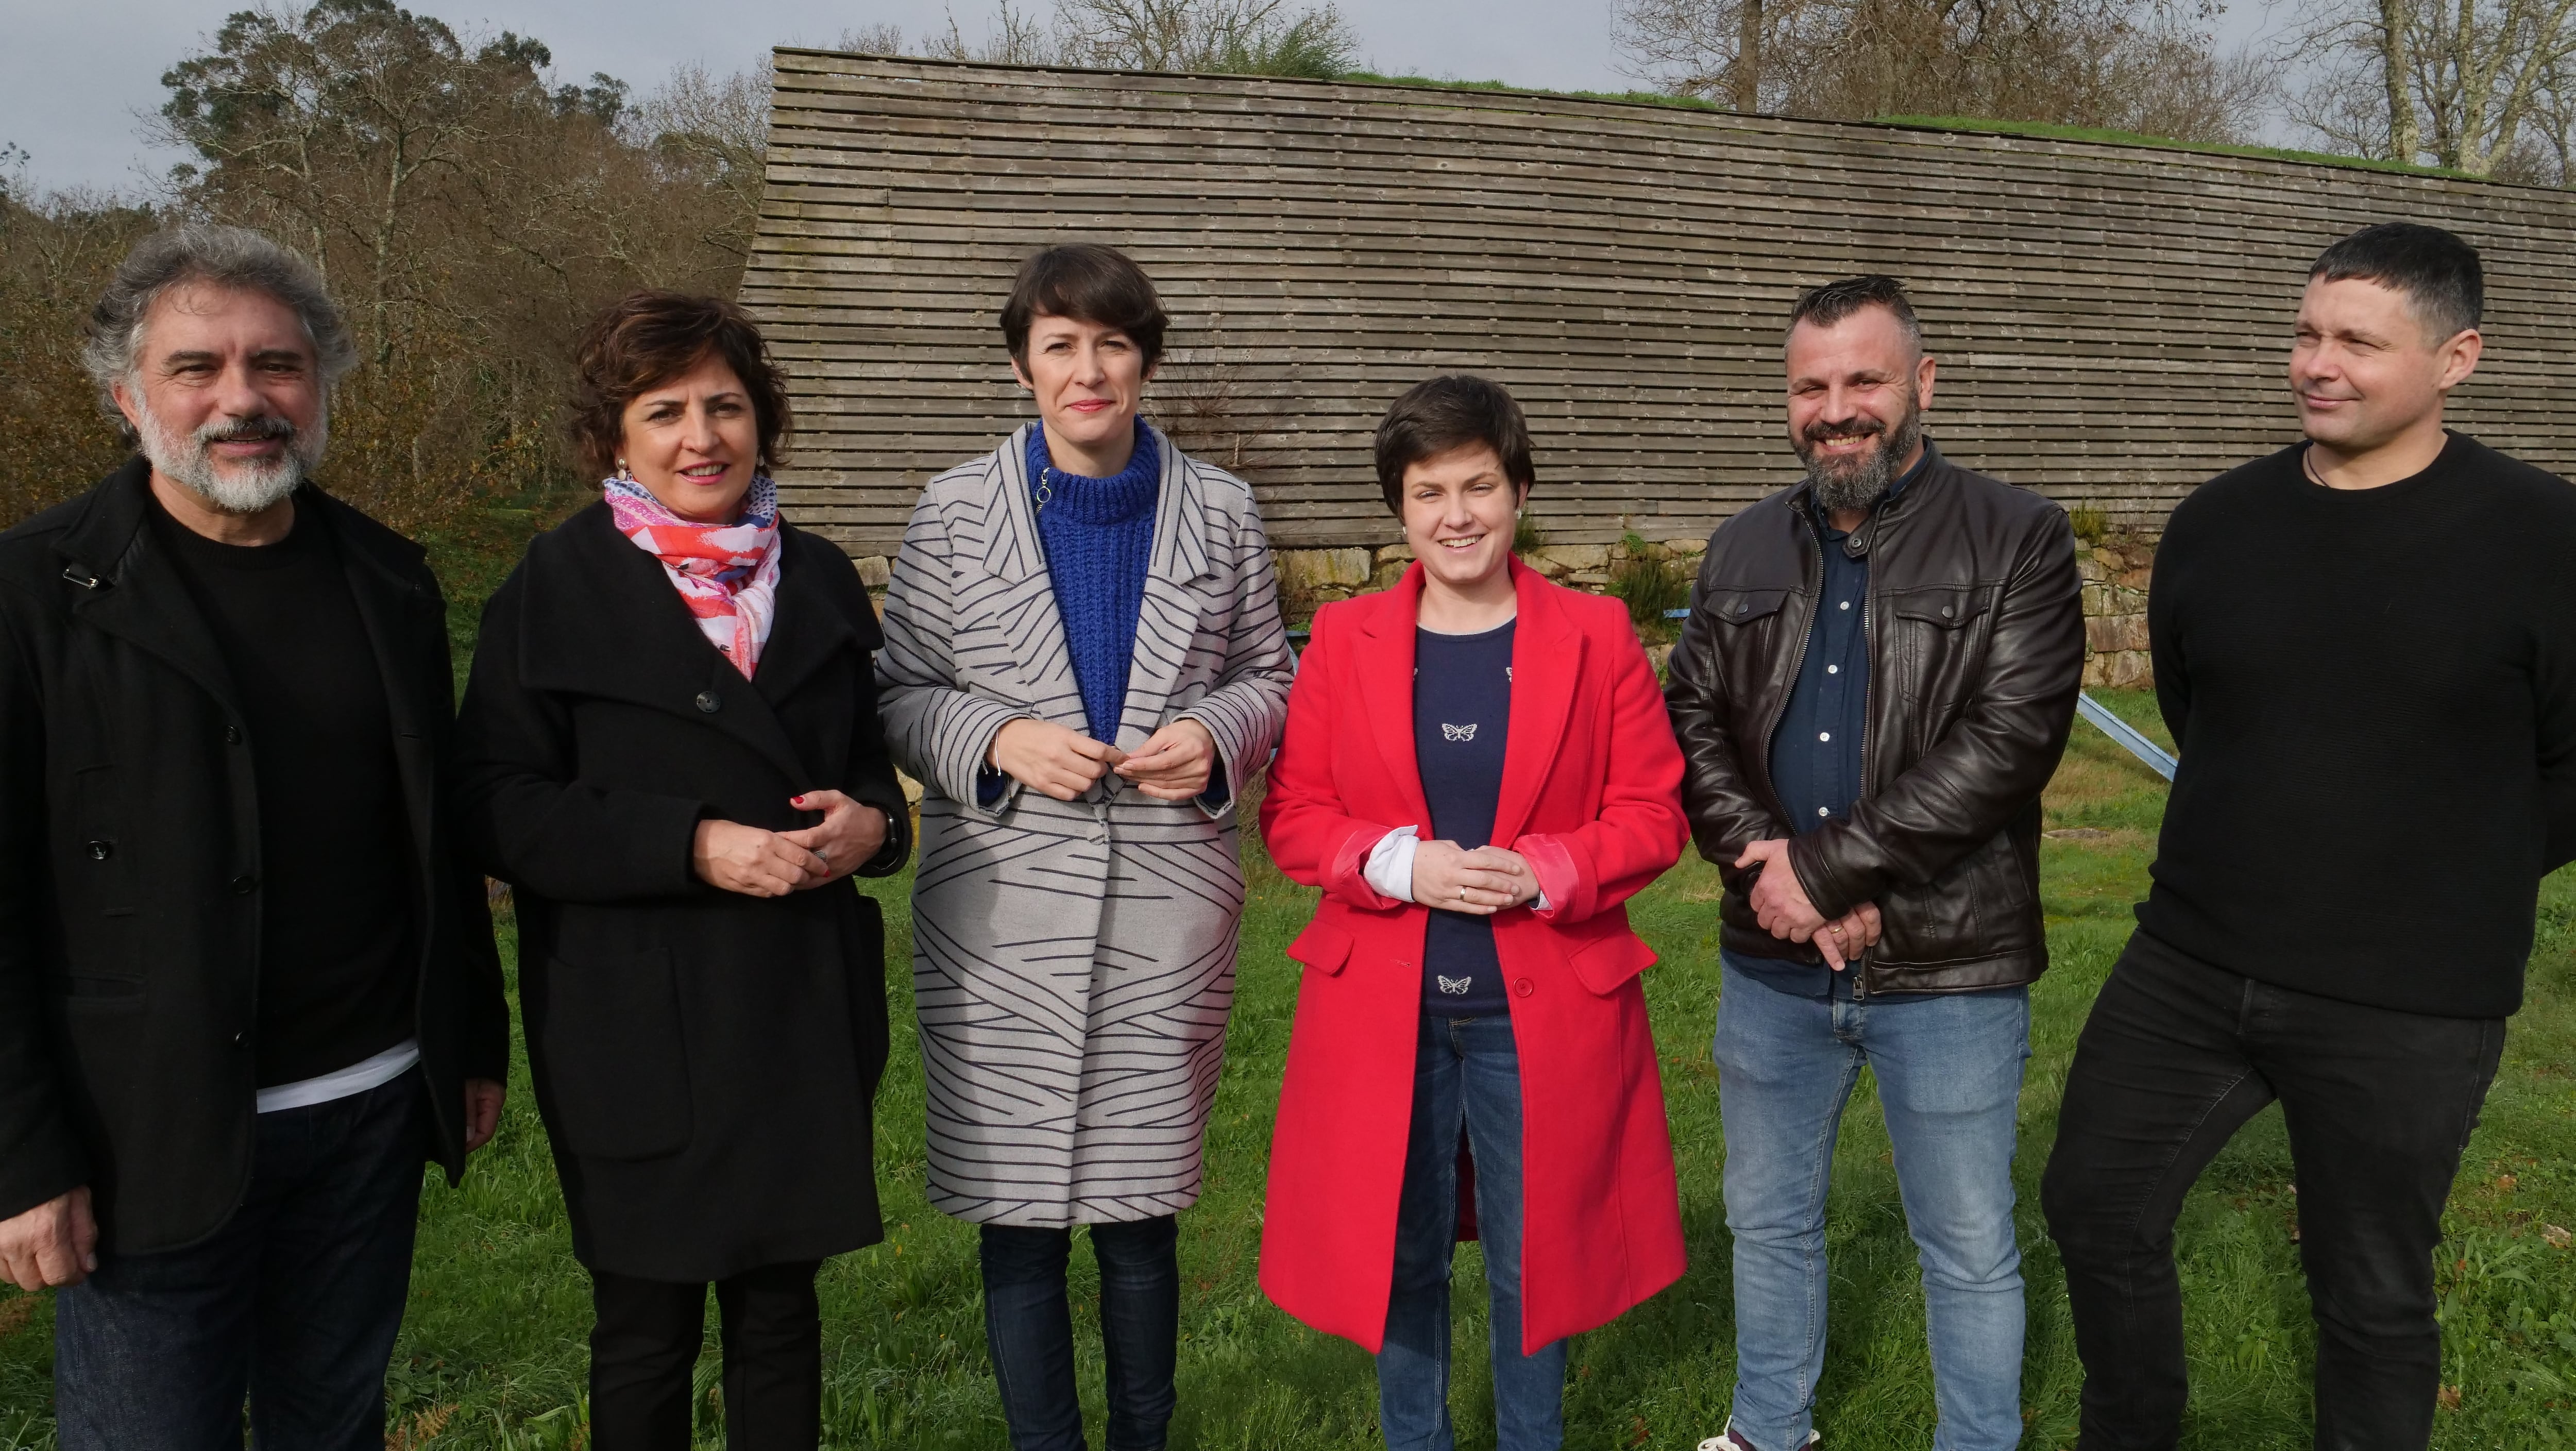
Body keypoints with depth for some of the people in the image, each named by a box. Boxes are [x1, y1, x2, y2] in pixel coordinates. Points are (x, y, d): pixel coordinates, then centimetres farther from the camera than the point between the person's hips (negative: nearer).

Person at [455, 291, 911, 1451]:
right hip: (637, 1021, -3)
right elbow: (503, 810, -8)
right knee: (647, 1324, 9)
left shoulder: (818, 577, 9)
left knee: (782, 1306, 14)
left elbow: (867, 754, 17)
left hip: (806, 1006, 3)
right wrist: (692, 845, -20)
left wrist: (871, 822, -7)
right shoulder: (557, 586, -3)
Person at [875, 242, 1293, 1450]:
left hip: (1169, 906, 1)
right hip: (1000, 910, 0)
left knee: (1142, 1203, 11)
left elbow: (1266, 674, 12)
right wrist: (997, 740, -14)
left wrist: (1218, 734, -9)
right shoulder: (956, 511, 2)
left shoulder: (1219, 511, 5)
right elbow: (899, 695, 5)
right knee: (1018, 1209, 8)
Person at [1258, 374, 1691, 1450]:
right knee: (1398, 1255, 13)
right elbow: (1292, 815, 2)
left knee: (1535, 1255, 13)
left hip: (1543, 1010, -1)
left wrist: (1540, 871, -17)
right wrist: (1398, 863, -16)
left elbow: (1653, 814, -1)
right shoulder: (1343, 640, 2)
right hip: (1381, 1008, 1)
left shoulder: (1597, 637, -1)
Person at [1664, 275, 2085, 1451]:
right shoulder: (1745, 551, 7)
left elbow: (2009, 739, -17)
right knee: (1769, 1219, 21)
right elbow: (1692, 722, 2)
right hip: (1770, 965, 5)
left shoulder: (2017, 540, -7)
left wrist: (1824, 868, -19)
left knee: (1970, 1252, 12)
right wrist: (1761, 862, -15)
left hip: (1947, 968, -4)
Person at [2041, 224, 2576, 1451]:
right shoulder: (2217, 523, 1)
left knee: (2373, 1299, 12)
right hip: (2186, 967, 5)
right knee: (2095, 1211, 13)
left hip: (2406, 1011, -4)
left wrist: (2459, 881, -3)